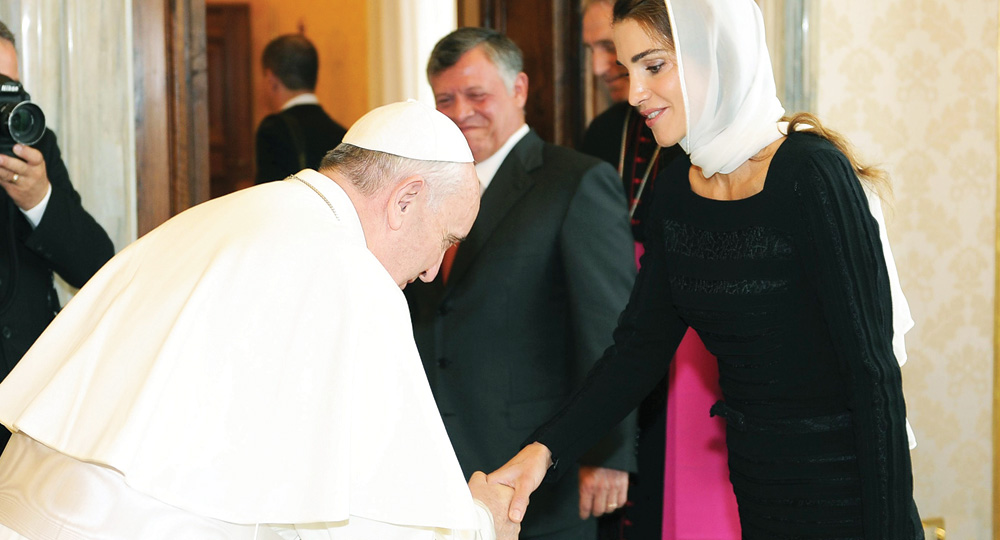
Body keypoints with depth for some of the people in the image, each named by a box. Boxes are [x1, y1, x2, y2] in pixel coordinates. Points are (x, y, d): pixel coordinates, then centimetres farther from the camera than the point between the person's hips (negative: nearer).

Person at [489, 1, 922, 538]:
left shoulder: (809, 173, -17)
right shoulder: (678, 187, 4)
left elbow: (871, 368, -18)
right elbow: (640, 344, 6)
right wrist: (543, 449, -7)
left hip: (841, 494, -7)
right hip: (751, 486, 7)